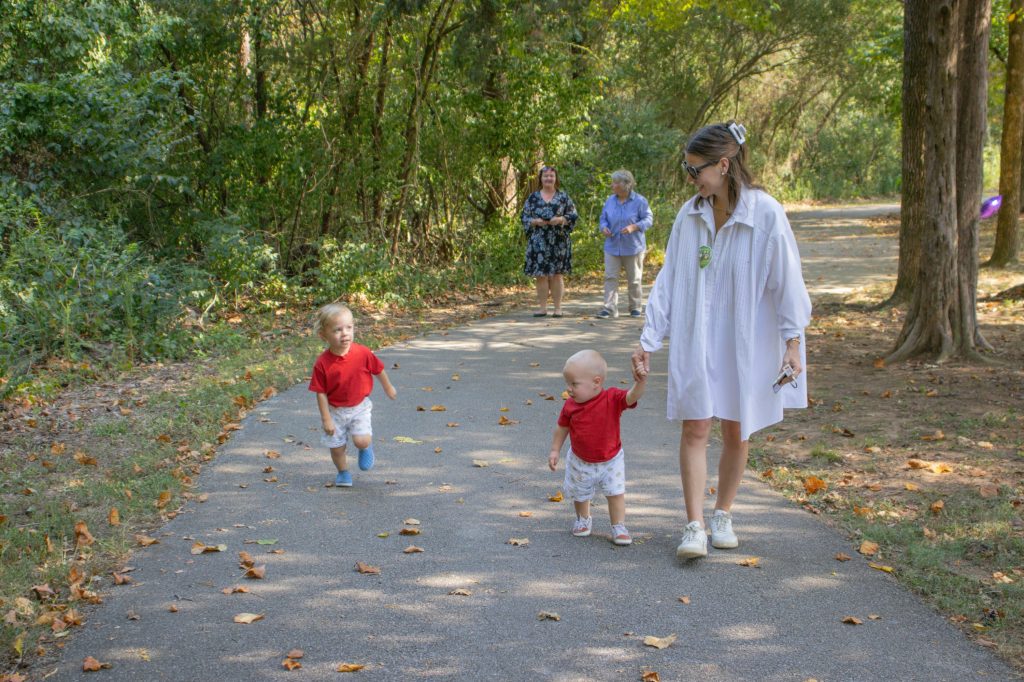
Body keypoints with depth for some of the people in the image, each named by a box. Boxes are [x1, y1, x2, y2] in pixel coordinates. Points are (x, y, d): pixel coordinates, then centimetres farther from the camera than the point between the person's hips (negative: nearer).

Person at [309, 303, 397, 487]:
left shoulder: (363, 353, -19)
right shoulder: (322, 363, -21)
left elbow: (379, 370, 0)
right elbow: (321, 393, -14)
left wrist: (388, 388, 15)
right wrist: (326, 419, -12)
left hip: (359, 407, 0)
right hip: (335, 410, 0)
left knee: (361, 441, -16)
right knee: (336, 447, 7)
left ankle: (367, 447, 22)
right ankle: (343, 472, 36)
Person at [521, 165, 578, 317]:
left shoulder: (563, 197, 7)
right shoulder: (533, 198, 9)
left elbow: (573, 216, 5)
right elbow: (525, 218, 8)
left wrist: (560, 219, -13)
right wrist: (535, 221, -11)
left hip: (558, 241, -1)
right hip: (538, 242, 1)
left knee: (556, 274, 0)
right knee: (540, 275, 0)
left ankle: (558, 308, 6)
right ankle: (542, 307, 6)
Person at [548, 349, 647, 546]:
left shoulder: (613, 398, -23)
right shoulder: (571, 405, -15)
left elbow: (632, 397, -40)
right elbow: (562, 427, -1)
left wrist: (640, 382, -59)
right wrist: (555, 450, 1)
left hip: (611, 460, -2)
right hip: (580, 461, 3)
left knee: (616, 493, 0)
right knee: (579, 494, 19)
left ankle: (619, 527, 15)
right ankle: (583, 519, 45)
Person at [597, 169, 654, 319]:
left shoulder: (639, 201, -8)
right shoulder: (610, 200, 5)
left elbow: (648, 219, -8)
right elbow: (603, 217, 13)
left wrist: (633, 227, -23)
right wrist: (604, 227, -9)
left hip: (633, 247, -3)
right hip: (612, 246, 3)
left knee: (634, 279, 7)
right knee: (610, 277, -6)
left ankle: (636, 307, 21)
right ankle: (609, 308, -6)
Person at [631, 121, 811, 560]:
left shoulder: (766, 214, -12)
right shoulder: (690, 214, 0)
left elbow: (786, 281, -8)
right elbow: (669, 279, 5)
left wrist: (793, 343, -8)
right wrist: (649, 338, 3)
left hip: (746, 343, -2)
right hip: (695, 341, 2)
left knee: (736, 432, 9)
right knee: (695, 429, -4)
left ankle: (722, 516, 26)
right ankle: (694, 526, 0)